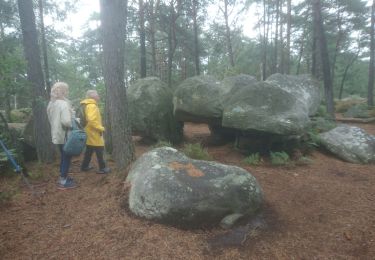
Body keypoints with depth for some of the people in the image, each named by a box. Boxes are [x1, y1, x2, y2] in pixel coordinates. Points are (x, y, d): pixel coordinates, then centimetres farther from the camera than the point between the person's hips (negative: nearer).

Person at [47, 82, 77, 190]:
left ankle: (62, 177, 30)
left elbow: (51, 119, 17)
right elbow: (66, 122, -28)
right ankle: (63, 182, 9)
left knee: (63, 157, 20)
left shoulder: (51, 104, 10)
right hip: (64, 135, -9)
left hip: (56, 135, 9)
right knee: (67, 157, 2)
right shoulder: (63, 104, -19)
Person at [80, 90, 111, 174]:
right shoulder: (92, 106, -19)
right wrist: (101, 128, -20)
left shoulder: (88, 105, 14)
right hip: (94, 133, -10)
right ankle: (102, 168, 7)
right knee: (99, 150, -1)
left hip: (91, 133, 10)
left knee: (89, 150, 18)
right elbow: (92, 120, -30)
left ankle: (84, 166, 28)